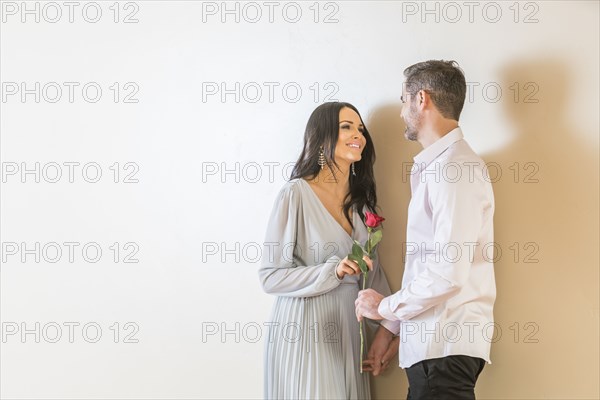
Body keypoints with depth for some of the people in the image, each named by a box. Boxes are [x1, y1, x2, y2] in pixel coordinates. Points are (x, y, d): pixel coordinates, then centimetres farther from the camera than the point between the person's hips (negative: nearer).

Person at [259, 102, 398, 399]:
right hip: (305, 328, -6)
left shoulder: (360, 200, 10)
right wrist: (333, 271, -22)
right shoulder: (296, 194, -10)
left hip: (348, 330, 6)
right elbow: (270, 276, -12)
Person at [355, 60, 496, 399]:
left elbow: (448, 273, -21)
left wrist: (386, 306, -8)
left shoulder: (456, 168, -14)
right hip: (429, 345, 9)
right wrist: (390, 327, 18)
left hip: (446, 347, -9)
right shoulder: (433, 168, 17)